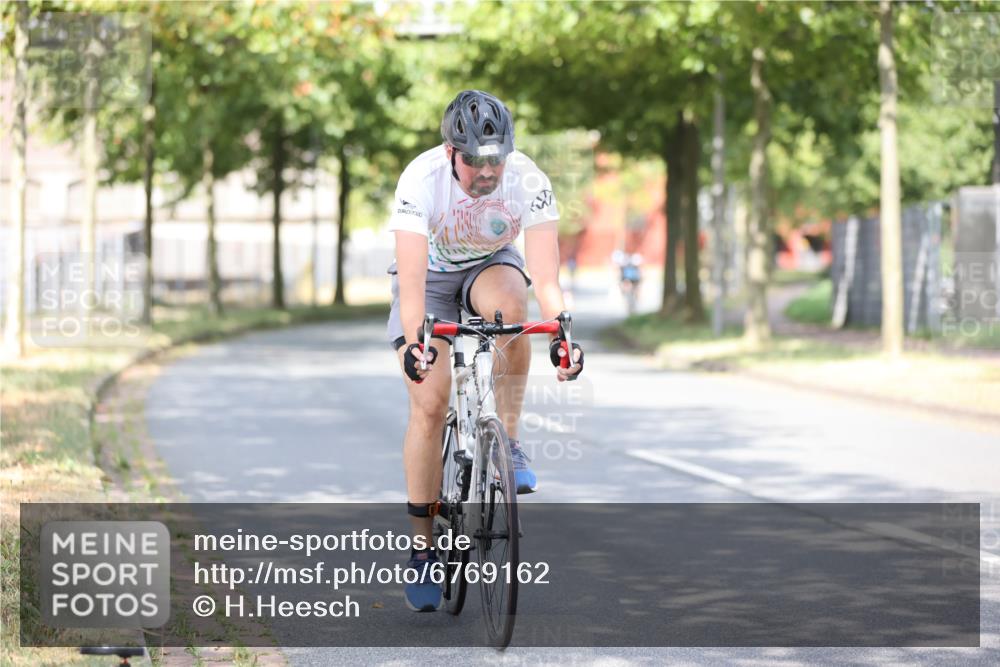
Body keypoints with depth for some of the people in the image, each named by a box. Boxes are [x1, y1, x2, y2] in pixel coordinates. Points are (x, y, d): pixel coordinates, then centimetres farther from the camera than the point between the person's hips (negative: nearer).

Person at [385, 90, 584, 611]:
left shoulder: (528, 181, -28)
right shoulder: (421, 180, -33)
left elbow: (544, 272, -32)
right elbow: (412, 276, -39)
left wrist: (559, 334, -47)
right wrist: (413, 343, -53)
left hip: (490, 265, 1)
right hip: (431, 274, -1)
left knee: (509, 304, -36)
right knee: (429, 404, -13)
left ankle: (509, 442, -18)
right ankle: (423, 547, -2)